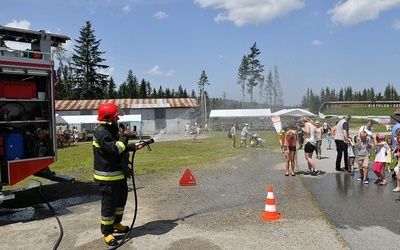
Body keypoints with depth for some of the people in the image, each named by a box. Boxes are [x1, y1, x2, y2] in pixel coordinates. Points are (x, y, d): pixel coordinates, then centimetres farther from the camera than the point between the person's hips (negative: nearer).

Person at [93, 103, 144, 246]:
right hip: (108, 176, -10)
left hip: (119, 173, 10)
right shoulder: (101, 133, -21)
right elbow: (115, 149, -31)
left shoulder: (112, 130, 12)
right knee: (109, 204, 1)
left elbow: (121, 148, 21)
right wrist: (124, 136, -19)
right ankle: (107, 232, 16)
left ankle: (116, 223, 41)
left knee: (121, 199, 22)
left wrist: (134, 147, 11)